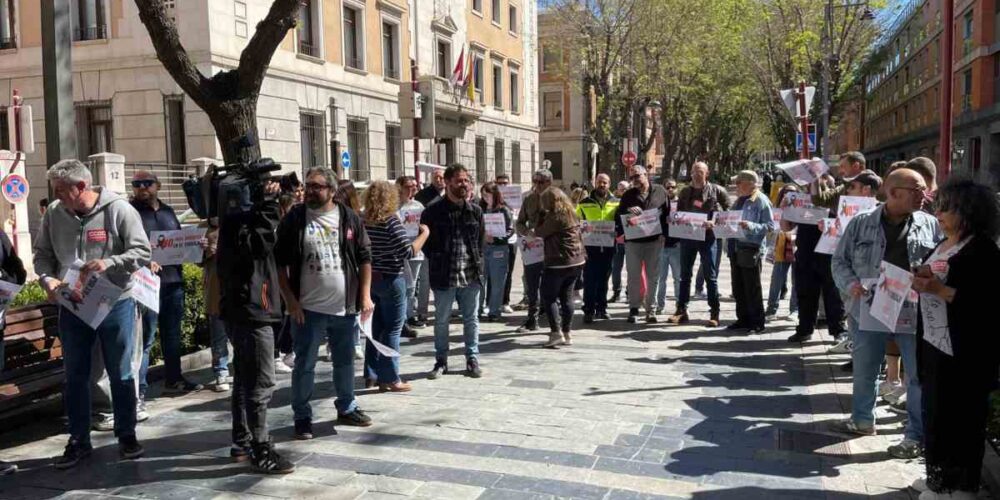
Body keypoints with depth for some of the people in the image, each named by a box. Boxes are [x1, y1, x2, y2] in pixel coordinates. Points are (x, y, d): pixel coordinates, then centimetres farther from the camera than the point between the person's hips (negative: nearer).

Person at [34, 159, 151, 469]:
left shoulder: (118, 210, -11)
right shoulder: (54, 214, 0)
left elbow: (142, 252, -12)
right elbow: (42, 253, 9)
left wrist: (108, 263, -26)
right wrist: (47, 279, -10)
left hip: (115, 303, -3)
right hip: (72, 305, 3)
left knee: (120, 373, 8)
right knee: (75, 375, 11)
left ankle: (126, 435, 23)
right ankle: (78, 440, 24)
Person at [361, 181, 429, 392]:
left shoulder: (363, 221, 1)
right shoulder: (391, 221, -17)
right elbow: (408, 251, -20)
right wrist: (424, 233, -8)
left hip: (370, 278, 6)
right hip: (390, 280, -6)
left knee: (377, 327, 17)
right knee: (392, 329, 3)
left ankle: (372, 374, 24)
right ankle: (389, 379, 7)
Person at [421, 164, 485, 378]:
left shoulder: (475, 211, 5)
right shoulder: (433, 211, -6)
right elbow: (425, 242, 2)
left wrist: (477, 261, 6)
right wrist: (437, 260, -1)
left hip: (471, 275, 3)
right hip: (443, 276, -2)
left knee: (471, 319, 11)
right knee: (441, 320, 9)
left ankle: (472, 359, 23)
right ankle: (441, 361, 22)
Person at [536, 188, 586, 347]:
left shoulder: (554, 217, -16)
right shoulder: (571, 213, 10)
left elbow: (539, 232, -7)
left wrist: (541, 213, 0)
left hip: (558, 263, -8)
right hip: (576, 262, 8)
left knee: (548, 297, 0)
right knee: (566, 297, 12)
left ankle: (556, 332, -8)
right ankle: (566, 334, 15)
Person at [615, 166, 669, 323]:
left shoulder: (660, 191, 5)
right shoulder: (628, 195, 8)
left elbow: (667, 213, 6)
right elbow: (618, 215, 8)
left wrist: (664, 233, -3)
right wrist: (620, 232, -10)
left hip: (654, 240, -1)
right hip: (632, 240, 1)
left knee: (652, 276, 4)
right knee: (634, 276, 4)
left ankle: (650, 308, 12)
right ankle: (634, 308, 13)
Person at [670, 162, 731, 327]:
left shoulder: (717, 191, 1)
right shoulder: (685, 192, 13)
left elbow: (727, 212, 1)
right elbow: (678, 213, 18)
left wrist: (713, 223, -13)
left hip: (707, 237, -4)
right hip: (687, 236, 4)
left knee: (711, 276, 0)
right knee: (685, 275, 8)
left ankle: (714, 313, 6)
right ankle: (681, 311, 14)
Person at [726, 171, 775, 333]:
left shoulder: (761, 201, -8)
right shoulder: (739, 201, 16)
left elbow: (770, 226, -13)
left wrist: (751, 226, -25)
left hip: (751, 249, -8)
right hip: (735, 247, 8)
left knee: (752, 289, -1)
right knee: (738, 288, 11)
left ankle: (757, 322, 7)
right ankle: (743, 319, 21)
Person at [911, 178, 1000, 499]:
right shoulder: (944, 244, 13)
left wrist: (939, 289, -25)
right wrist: (922, 281, 3)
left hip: (964, 350, -9)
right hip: (933, 342, 9)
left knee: (959, 417, 1)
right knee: (934, 412, 15)